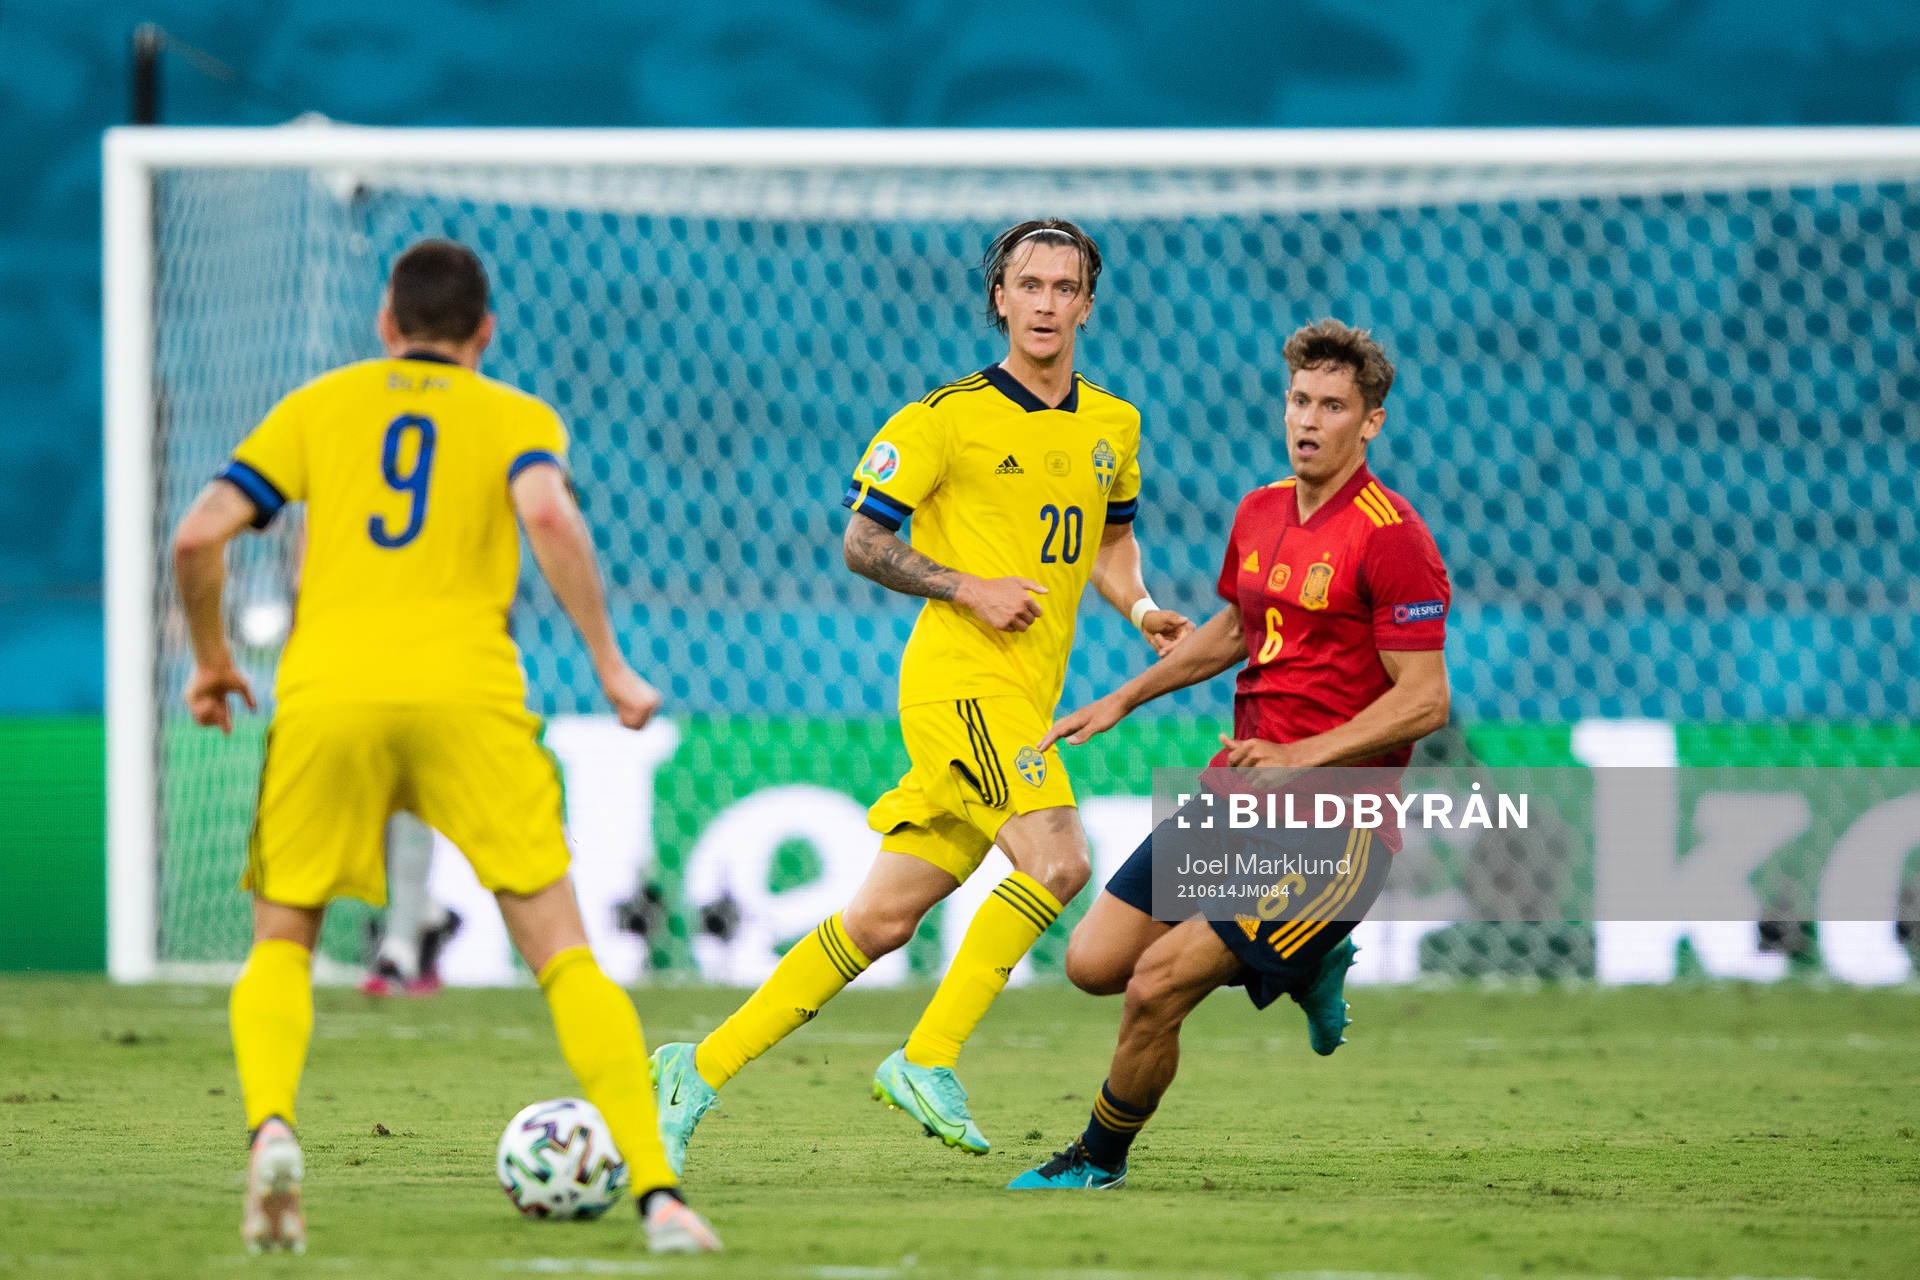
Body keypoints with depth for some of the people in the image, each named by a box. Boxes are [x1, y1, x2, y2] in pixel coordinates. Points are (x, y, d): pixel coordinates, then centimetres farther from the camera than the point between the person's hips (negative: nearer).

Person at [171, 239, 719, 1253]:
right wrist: (610, 667, -2)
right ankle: (657, 1192, -8)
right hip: (467, 698, -1)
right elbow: (548, 515, -7)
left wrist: (211, 661, 25)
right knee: (560, 950, 4)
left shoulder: (320, 406, 20)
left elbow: (199, 537, 10)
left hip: (326, 692, 1)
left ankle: (270, 1129, -14)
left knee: (281, 943, 15)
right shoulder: (515, 416, 16)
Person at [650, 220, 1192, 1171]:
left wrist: (1139, 608, 11)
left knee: (882, 919, 3)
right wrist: (970, 587, -14)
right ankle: (928, 1059, -18)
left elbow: (1113, 537, 32)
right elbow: (862, 540, -1)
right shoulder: (949, 417, -4)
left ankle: (703, 1067, 9)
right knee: (1056, 861, -25)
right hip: (960, 676, -7)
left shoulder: (1112, 426, 15)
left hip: (1023, 700, 7)